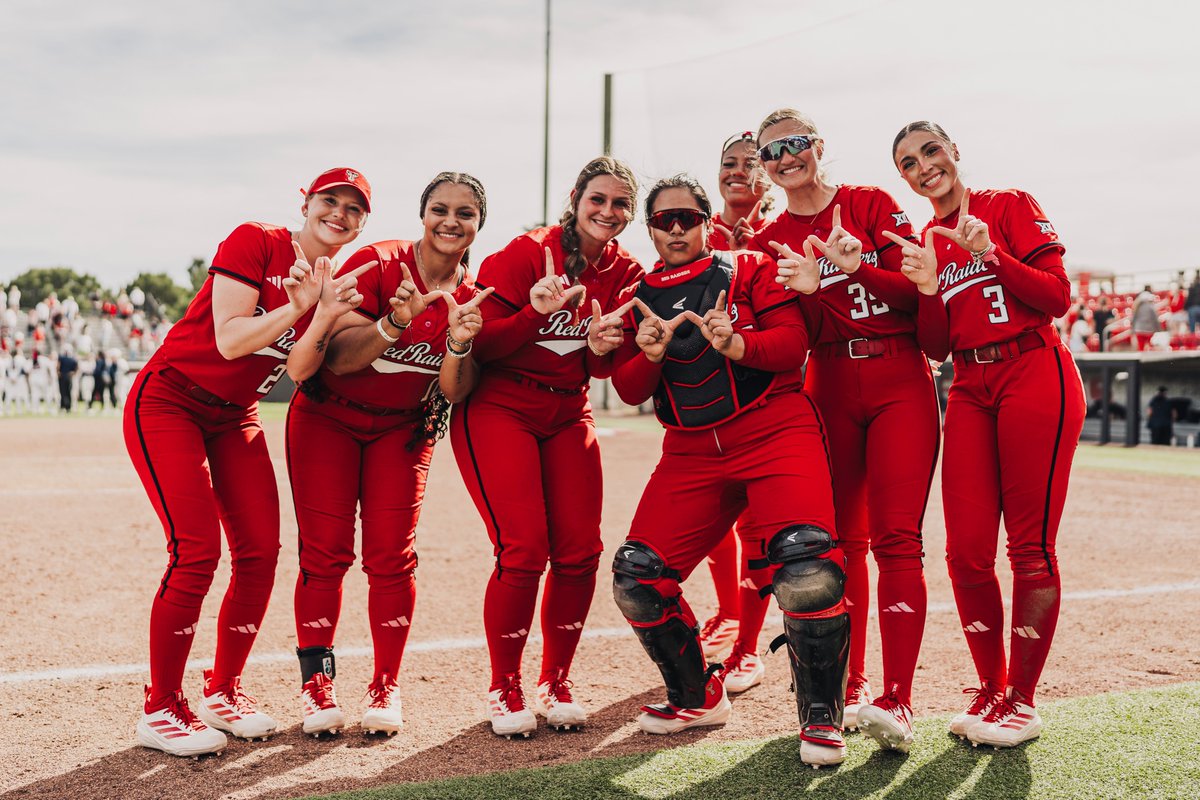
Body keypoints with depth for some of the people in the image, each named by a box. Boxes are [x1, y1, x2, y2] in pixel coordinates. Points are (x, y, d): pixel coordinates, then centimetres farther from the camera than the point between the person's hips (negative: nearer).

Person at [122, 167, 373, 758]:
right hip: (168, 403, -7)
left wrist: (325, 309, -22)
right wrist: (297, 305, -27)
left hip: (236, 419, 7)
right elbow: (229, 340, -21)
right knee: (197, 549, -17)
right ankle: (160, 710, -5)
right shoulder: (255, 242, -13)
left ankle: (223, 691, 17)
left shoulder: (334, 284, 5)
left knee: (260, 551, -1)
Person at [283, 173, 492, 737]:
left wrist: (460, 345, -28)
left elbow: (454, 393, -8)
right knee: (326, 552, -6)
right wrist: (395, 323, -39)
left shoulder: (472, 296, -4)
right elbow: (337, 356, -22)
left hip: (402, 430, 3)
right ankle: (316, 683, 6)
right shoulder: (377, 264, -17)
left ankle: (386, 687, 6)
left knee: (392, 557, -4)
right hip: (327, 420, -2)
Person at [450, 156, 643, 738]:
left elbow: (607, 368, 4)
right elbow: (480, 341, -15)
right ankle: (504, 690, 5)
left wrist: (602, 349, -19)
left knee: (579, 552, -3)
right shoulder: (525, 254, -12)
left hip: (567, 414, 5)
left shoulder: (625, 274, 3)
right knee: (523, 551, -15)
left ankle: (555, 682, 17)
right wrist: (536, 311, -30)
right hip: (498, 409, -5)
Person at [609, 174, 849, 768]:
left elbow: (793, 343, -5)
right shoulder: (639, 297, 15)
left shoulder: (749, 269, 6)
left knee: (807, 570, -25)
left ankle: (821, 716, -5)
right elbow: (628, 391, 9)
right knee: (637, 576, -6)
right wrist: (649, 356, -11)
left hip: (774, 430, -4)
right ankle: (697, 698, 19)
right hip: (691, 451, 4)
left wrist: (739, 345, -24)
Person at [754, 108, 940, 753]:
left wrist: (835, 270, -18)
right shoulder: (769, 243, 10)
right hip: (829, 389, 3)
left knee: (896, 540, -11)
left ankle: (897, 701, -14)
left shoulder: (872, 205, 4)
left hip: (900, 379, -3)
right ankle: (850, 686, 16)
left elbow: (914, 286, -7)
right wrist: (825, 272, -18)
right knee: (842, 542, 5)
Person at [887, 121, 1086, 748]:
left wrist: (991, 255, -18)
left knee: (1030, 548, -4)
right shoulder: (925, 241, 14)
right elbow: (935, 347, 8)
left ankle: (1021, 701, 6)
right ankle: (990, 689, 16)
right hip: (970, 392, 5)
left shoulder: (1010, 205, 2)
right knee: (966, 551, -1)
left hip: (1035, 381, -5)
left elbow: (1058, 297, -8)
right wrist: (928, 287, -9)